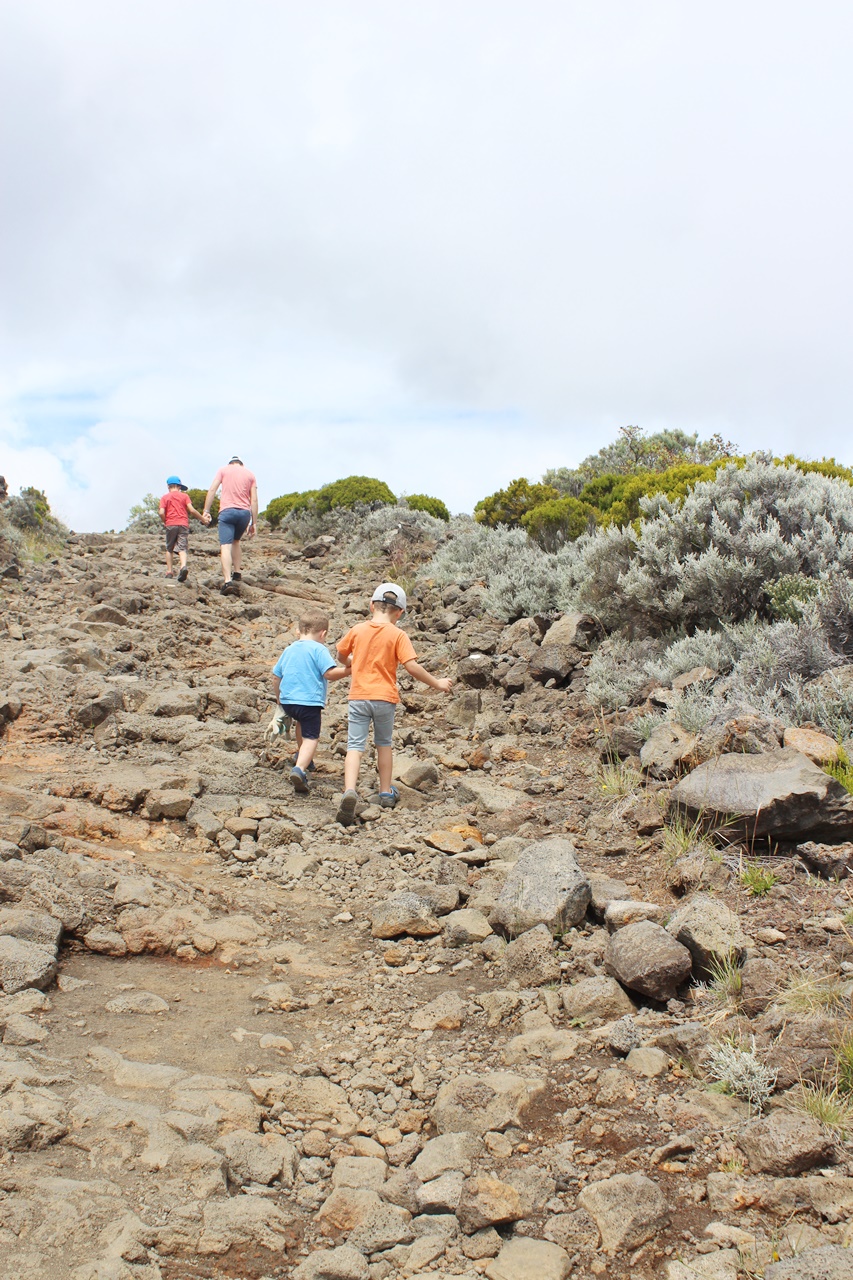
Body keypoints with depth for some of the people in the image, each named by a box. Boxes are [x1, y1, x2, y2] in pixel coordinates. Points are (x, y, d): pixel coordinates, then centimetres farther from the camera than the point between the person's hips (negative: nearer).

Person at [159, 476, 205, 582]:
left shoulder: (165, 497, 8)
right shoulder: (184, 496, 8)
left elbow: (161, 513, -5)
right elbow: (192, 510, -3)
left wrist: (165, 522, 13)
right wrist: (202, 518, 7)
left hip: (170, 525, 0)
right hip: (183, 524, 0)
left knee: (169, 549, 15)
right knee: (182, 548, -8)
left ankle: (169, 571, 12)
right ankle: (183, 566, -34)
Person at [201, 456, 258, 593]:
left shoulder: (223, 470, 13)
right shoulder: (250, 474, 18)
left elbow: (212, 490, 1)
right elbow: (254, 500, 11)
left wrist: (206, 511, 1)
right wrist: (254, 523, 12)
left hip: (227, 511, -3)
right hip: (245, 512, 3)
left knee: (225, 546, -10)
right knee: (236, 542, 26)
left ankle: (228, 581, -24)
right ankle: (237, 573, 23)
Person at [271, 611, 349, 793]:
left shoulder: (289, 649, 15)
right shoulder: (319, 649, -6)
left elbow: (276, 677, 20)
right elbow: (330, 673, -17)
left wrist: (280, 698, 32)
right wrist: (350, 670, -5)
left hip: (287, 700, 7)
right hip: (310, 701, -7)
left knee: (301, 722, 35)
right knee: (311, 737, -5)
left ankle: (301, 756, 45)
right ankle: (300, 768, -27)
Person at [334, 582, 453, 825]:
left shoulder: (357, 630, 2)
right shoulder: (397, 635, -7)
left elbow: (341, 656, 17)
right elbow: (412, 667, -14)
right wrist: (437, 683, -2)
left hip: (359, 696, 1)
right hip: (385, 698, 0)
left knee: (355, 745, -4)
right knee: (384, 744, 19)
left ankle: (349, 791, -26)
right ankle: (386, 792, 28)